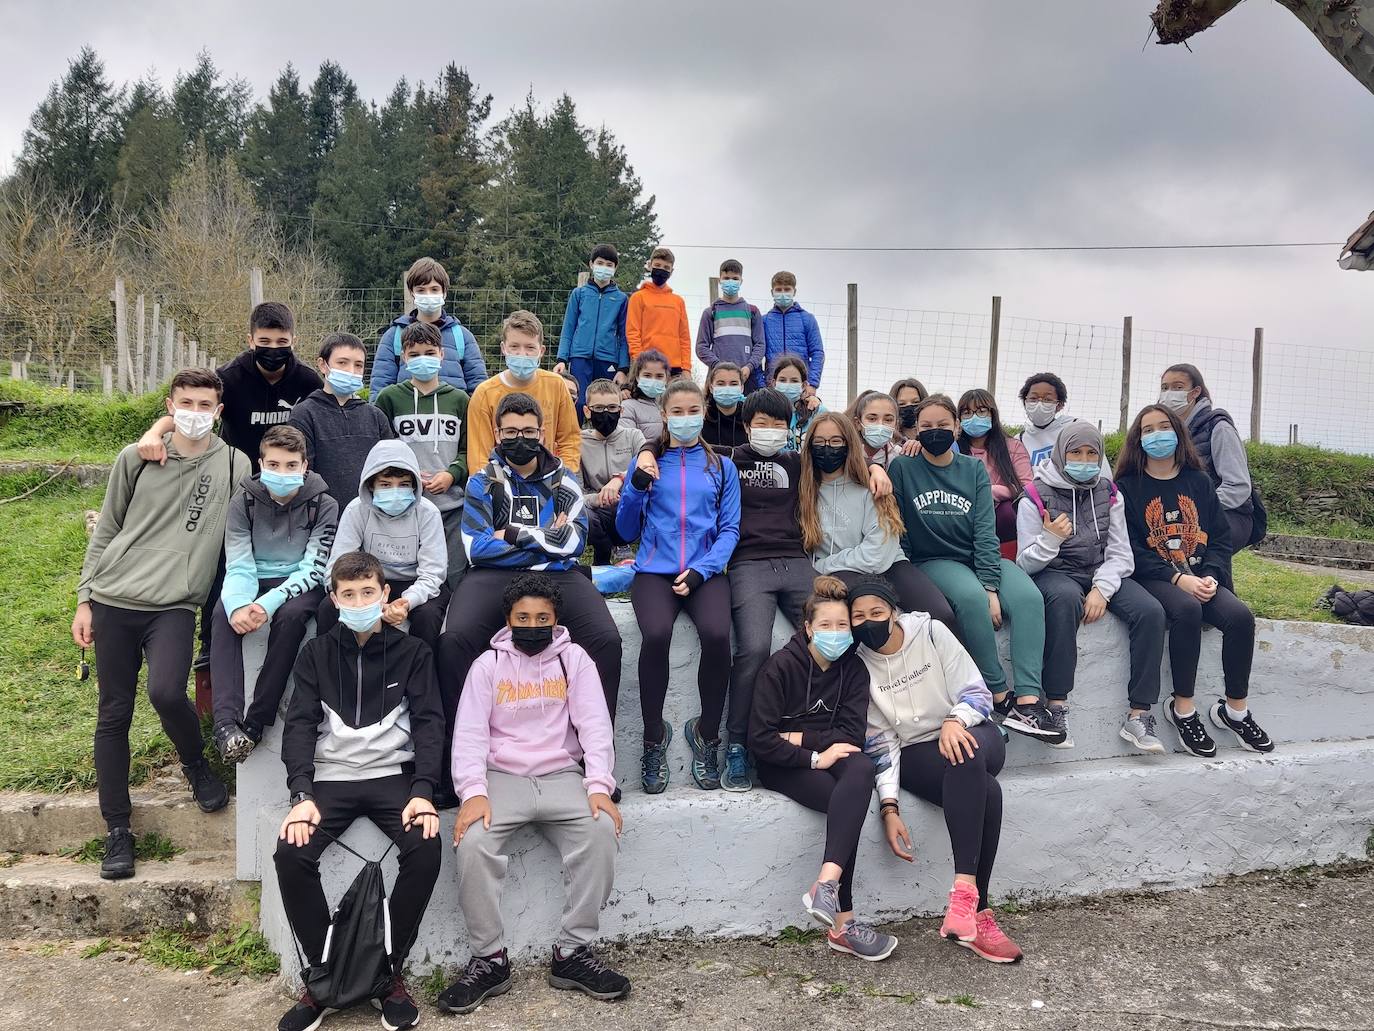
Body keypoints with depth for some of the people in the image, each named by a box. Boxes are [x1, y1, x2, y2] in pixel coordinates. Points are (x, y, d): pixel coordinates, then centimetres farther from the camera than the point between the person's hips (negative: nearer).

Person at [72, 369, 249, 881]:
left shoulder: (234, 465, 1)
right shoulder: (136, 459, 5)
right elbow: (105, 530, 11)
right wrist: (85, 598, 9)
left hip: (176, 606, -2)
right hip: (114, 601, 2)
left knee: (166, 691, -25)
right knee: (114, 714, 5)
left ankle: (196, 765, 8)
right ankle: (117, 831, 19)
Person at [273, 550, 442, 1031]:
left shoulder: (412, 652, 6)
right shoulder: (316, 653, 9)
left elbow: (428, 721, -2)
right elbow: (300, 724, 0)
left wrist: (423, 791, -18)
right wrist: (302, 794, -17)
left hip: (393, 775, -1)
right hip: (331, 778, 1)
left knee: (426, 849, -28)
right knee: (290, 854, -26)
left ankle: (392, 972, -9)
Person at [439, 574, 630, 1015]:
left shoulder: (574, 659, 6)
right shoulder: (488, 664, 6)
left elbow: (594, 725, -1)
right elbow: (470, 733, -2)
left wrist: (599, 786, -16)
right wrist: (473, 792, -19)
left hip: (562, 775, 0)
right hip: (502, 776, 0)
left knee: (602, 830, -27)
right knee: (472, 840, -28)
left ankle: (574, 953, -16)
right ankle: (489, 959, -13)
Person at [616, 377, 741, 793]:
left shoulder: (721, 466, 13)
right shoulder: (646, 461, 12)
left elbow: (729, 529, 7)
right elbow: (627, 530, 11)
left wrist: (700, 571, -9)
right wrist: (637, 485, -6)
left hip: (705, 570, 0)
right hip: (655, 569, 0)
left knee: (717, 635, -30)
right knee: (656, 635, -31)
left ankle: (707, 734, -7)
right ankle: (654, 737, -10)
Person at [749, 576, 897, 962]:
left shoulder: (853, 668, 3)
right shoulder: (781, 666, -9)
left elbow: (853, 735, -4)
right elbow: (760, 740, -15)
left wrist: (798, 737, -13)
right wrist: (815, 757, -20)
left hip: (831, 757, 4)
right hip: (783, 767, -3)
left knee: (861, 769, -33)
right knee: (847, 800, -31)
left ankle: (826, 884, -46)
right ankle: (842, 923, -31)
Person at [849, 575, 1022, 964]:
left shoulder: (931, 632, -3)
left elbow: (977, 691, -4)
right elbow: (880, 743, -4)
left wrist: (954, 721, -26)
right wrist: (889, 808, -14)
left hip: (968, 735, 1)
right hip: (916, 757, -1)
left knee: (966, 760, -38)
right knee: (984, 791, -34)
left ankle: (964, 891, -40)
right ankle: (978, 915, -36)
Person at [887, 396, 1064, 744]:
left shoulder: (974, 469, 8)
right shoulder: (903, 468, 1)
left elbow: (985, 532, -3)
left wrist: (991, 587, -14)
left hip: (981, 558, 3)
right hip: (933, 562, -3)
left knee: (1029, 597, -27)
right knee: (971, 598, -36)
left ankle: (1028, 702, -35)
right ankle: (999, 696, -23)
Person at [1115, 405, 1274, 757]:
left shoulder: (1199, 481, 14)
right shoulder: (1128, 487, 2)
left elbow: (1221, 538, 10)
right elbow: (1132, 549, -7)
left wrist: (1210, 577, -9)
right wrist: (1178, 579, -17)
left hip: (1200, 579, 4)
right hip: (1153, 580, -4)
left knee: (1240, 615, -23)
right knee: (1187, 609, -35)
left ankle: (1235, 709, -4)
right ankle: (1182, 708, -20)